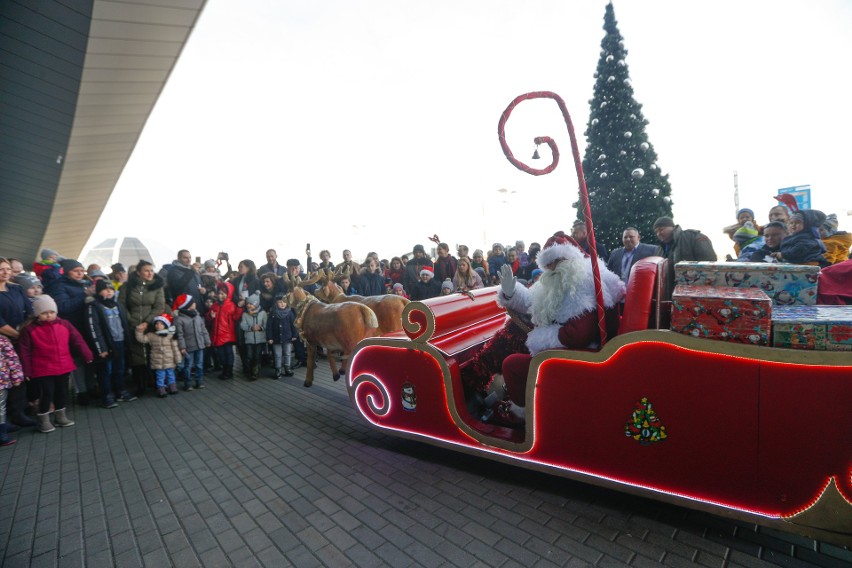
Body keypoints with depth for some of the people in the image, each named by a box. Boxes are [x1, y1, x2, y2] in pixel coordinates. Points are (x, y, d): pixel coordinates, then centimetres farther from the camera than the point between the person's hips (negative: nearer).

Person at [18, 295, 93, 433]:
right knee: (47, 393, -3)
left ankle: (60, 416, 29)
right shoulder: (30, 329, -7)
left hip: (63, 367, 4)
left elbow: (77, 340, 4)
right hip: (43, 369, -4)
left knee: (62, 391, 13)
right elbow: (24, 351, -4)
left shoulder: (64, 324, 1)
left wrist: (87, 355, 1)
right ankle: (43, 420, 14)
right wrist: (26, 370, -4)